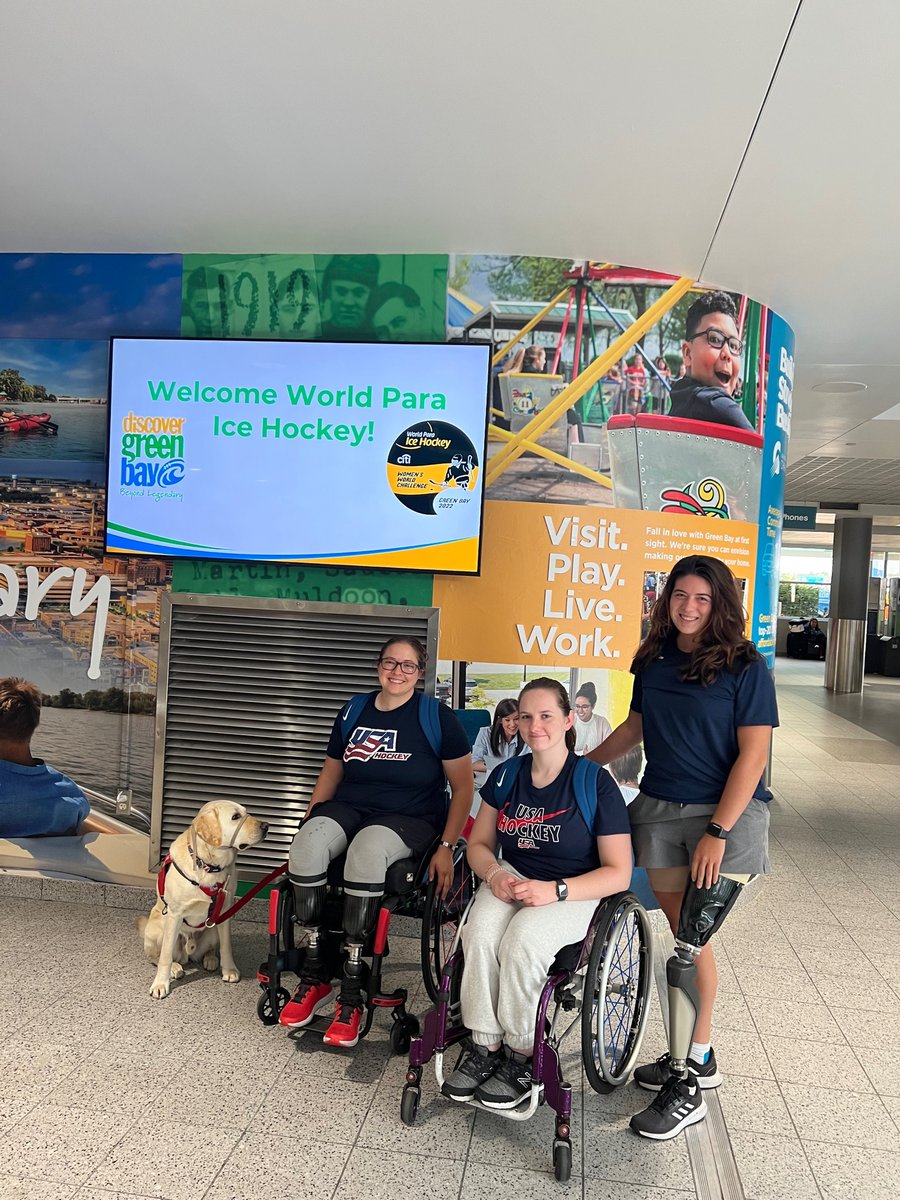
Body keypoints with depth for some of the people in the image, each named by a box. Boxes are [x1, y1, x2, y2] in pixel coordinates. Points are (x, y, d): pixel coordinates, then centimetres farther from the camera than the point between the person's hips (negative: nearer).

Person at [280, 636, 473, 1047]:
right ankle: (315, 974, -17)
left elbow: (463, 787, -1)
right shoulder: (354, 712, 11)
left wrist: (446, 847, -9)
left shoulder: (436, 717, -2)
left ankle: (351, 993, -27)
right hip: (349, 807, 4)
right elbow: (330, 775, 19)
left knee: (367, 848, -38)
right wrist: (308, 822, 8)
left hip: (409, 818, -4)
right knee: (309, 841, -30)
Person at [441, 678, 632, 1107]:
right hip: (511, 880, 4)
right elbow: (479, 843, 12)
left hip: (577, 892, -4)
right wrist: (495, 874, -11)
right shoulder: (506, 775, 5)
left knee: (521, 940, -33)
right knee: (480, 933, -28)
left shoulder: (595, 782, -11)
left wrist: (555, 891, -23)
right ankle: (484, 1047, -13)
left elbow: (618, 874, -10)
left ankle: (521, 1056, -11)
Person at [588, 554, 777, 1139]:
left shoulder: (746, 668, -10)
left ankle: (689, 1084, 8)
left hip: (725, 816, -4)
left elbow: (752, 756, -12)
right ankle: (699, 1056, 27)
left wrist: (717, 832, -17)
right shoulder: (654, 661, 5)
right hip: (661, 811, 5)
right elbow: (636, 726, 18)